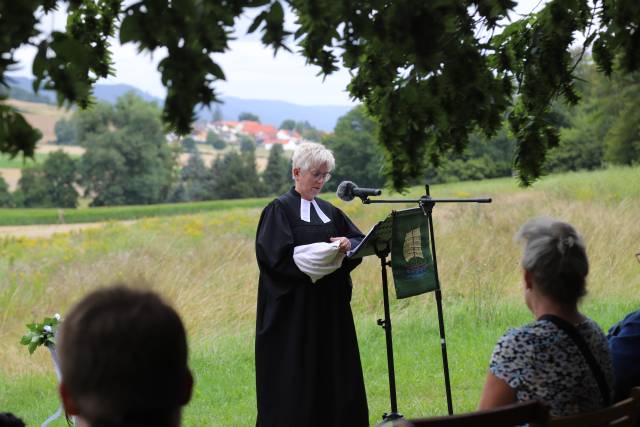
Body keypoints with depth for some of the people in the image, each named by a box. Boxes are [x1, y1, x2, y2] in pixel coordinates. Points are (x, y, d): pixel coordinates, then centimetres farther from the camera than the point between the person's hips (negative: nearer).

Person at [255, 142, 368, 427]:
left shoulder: (329, 211, 14)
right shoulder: (279, 210, -5)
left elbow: (361, 240, 10)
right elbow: (276, 256, -17)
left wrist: (348, 244, -12)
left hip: (330, 309, 6)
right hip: (294, 310, -6)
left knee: (335, 369, 6)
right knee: (296, 379, -4)